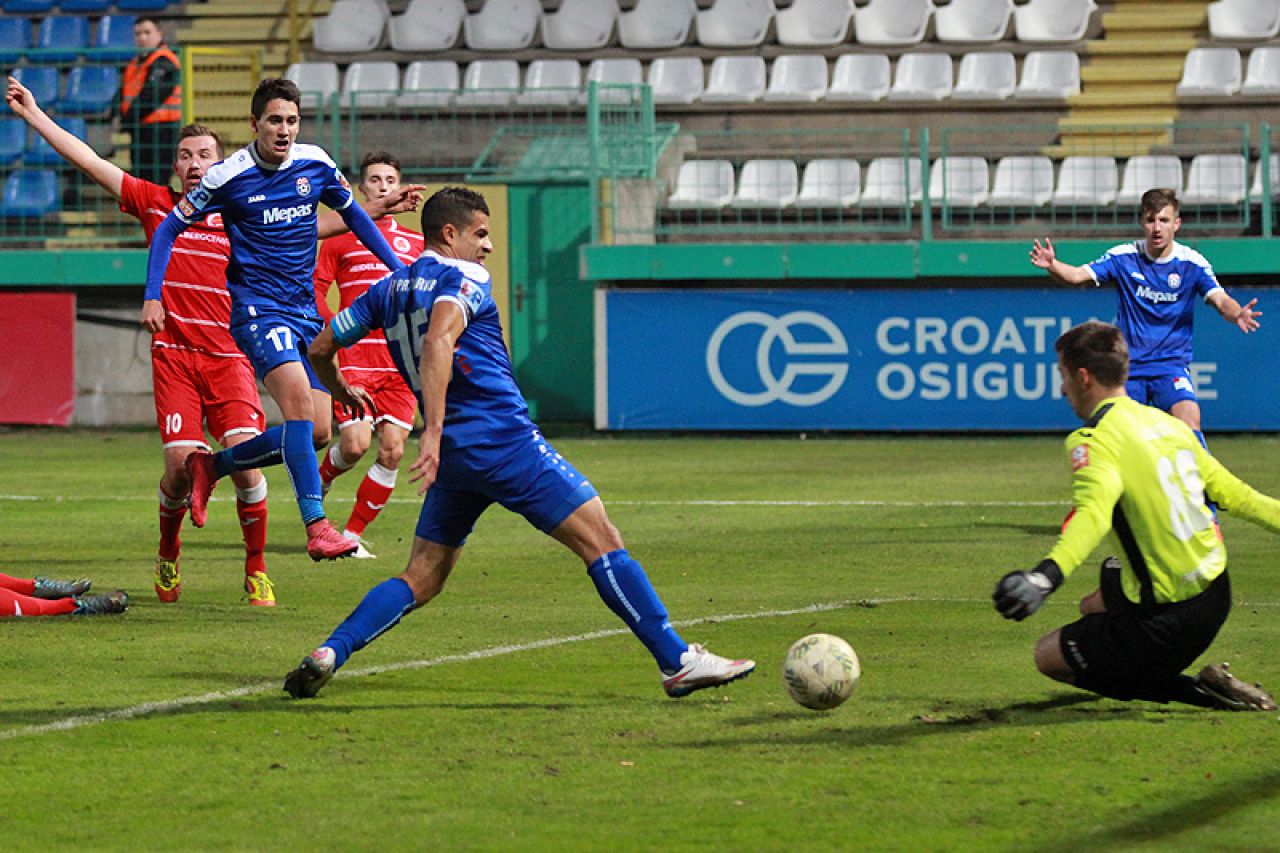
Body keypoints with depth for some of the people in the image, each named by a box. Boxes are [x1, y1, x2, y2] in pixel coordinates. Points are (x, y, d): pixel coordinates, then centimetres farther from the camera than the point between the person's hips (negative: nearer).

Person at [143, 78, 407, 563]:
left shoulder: (316, 164, 2)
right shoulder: (229, 177, -9)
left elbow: (353, 215, 20)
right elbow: (169, 229, 2)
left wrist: (398, 267, 17)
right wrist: (153, 296, -7)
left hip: (305, 311, 6)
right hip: (258, 308, -6)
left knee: (317, 433, 1)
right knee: (298, 397, -28)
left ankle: (212, 466, 22)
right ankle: (316, 525, -31)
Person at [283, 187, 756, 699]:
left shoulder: (389, 289, 17)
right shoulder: (461, 279, -5)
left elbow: (320, 348, 22)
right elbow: (438, 341, -25)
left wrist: (340, 391, 43)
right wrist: (433, 433, -32)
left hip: (452, 457, 7)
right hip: (506, 442, -7)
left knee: (421, 581, 12)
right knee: (601, 542, -4)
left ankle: (328, 654, -5)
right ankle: (677, 662, -7)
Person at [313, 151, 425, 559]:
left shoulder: (415, 243, 15)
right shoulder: (341, 235, 6)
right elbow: (315, 288, 3)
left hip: (401, 364, 3)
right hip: (356, 357, -3)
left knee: (392, 452, -5)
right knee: (355, 444, -15)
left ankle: (352, 536, 6)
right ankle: (319, 482, 19)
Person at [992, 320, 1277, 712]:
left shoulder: (1093, 440, -16)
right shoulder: (1166, 423, 8)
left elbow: (1093, 513, -36)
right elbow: (1230, 492, 14)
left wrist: (1046, 575, -52)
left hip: (1168, 620, -9)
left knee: (1049, 654, 7)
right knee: (1097, 602, 33)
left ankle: (1197, 691, -1)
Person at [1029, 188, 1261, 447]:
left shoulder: (1191, 263, -6)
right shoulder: (1123, 257, -4)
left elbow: (1220, 300, -16)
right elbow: (1078, 275, -10)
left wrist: (1237, 314, -40)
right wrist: (1052, 265, -33)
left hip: (1171, 364, -2)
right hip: (1127, 365, 2)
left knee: (1189, 420, -26)